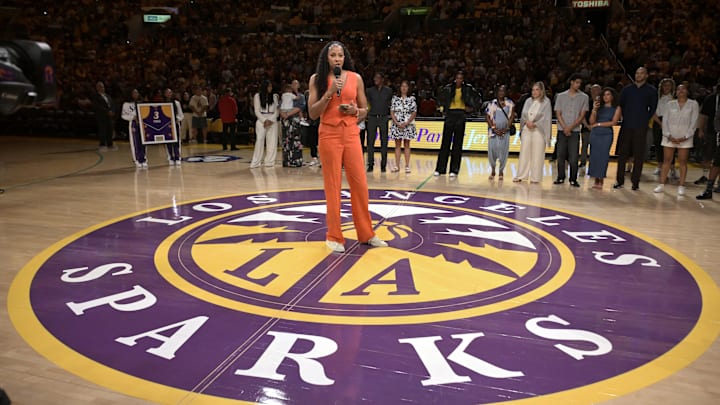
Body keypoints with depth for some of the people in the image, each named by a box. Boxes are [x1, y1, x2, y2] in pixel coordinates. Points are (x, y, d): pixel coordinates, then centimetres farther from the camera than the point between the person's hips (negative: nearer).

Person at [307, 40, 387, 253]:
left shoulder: (355, 78, 7)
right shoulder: (317, 79, 1)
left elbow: (364, 110, 14)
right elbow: (313, 113, -4)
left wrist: (355, 111, -8)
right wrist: (330, 93, -14)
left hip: (351, 134, 2)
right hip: (329, 135, -2)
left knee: (360, 183, 3)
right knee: (332, 186, 1)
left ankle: (366, 233, 17)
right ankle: (334, 236, 12)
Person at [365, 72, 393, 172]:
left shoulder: (388, 91, 5)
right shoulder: (370, 91, 7)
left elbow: (391, 104, 11)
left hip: (383, 118, -1)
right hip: (372, 118, 1)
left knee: (384, 142, 2)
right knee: (370, 142, 0)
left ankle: (383, 165, 9)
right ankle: (370, 164, 6)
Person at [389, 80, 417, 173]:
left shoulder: (412, 99, 3)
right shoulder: (395, 98, 5)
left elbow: (414, 113, -1)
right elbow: (392, 112, 2)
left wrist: (406, 123, -11)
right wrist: (397, 123, -10)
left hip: (408, 125, -1)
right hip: (396, 125, 1)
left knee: (407, 145, 2)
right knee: (397, 145, 3)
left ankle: (407, 166, 3)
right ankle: (397, 165, 5)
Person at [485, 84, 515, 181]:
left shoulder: (510, 103, 5)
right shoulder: (492, 103, 3)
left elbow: (512, 116, 1)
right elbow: (487, 117, -1)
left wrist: (506, 128, -9)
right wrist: (494, 128, -10)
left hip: (505, 131, 0)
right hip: (493, 130, 0)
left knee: (503, 151, -3)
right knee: (492, 150, -3)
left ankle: (501, 171, 11)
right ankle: (493, 170, 16)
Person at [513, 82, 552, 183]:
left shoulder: (546, 102, 1)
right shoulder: (528, 101, 13)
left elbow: (546, 117, -5)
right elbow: (523, 114, 10)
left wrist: (534, 124, -13)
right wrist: (527, 122, -9)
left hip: (538, 131, -4)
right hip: (526, 130, 4)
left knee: (537, 154, -3)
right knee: (524, 153, 3)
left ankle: (535, 177, 3)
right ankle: (521, 175, 8)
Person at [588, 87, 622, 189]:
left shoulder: (616, 108, 4)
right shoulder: (599, 106, 9)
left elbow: (613, 122, -6)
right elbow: (591, 121, 1)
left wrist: (598, 124, -4)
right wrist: (594, 109, -11)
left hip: (606, 135, -3)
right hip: (595, 134, 3)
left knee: (603, 157, -5)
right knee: (594, 156, 1)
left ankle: (601, 181, 0)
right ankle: (596, 180, 8)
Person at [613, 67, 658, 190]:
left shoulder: (651, 91, 5)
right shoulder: (627, 89, 11)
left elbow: (653, 108, 8)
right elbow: (621, 105, 15)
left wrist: (645, 120, 2)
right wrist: (625, 117, 7)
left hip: (641, 127, -2)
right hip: (626, 126, 2)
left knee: (639, 155, -1)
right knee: (622, 153, 2)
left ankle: (635, 181, 5)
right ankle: (619, 180, 7)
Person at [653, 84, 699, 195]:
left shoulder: (693, 104, 4)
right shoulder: (670, 104, 8)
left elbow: (694, 122, -1)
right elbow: (665, 121, 4)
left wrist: (685, 137, -10)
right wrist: (669, 136, -8)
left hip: (685, 138, -1)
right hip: (670, 137, 1)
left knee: (682, 161, 0)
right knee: (666, 160, 2)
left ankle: (681, 186, 2)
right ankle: (661, 184, 4)